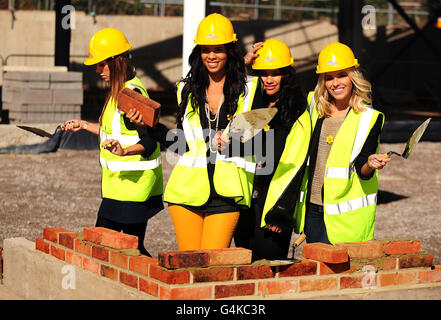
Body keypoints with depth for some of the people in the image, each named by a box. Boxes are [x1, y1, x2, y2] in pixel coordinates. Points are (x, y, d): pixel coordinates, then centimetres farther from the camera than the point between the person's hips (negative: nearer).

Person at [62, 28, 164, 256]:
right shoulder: (120, 90, 13)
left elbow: (149, 142, -24)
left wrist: (124, 151, -42)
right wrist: (85, 125, 30)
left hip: (131, 182, -10)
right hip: (124, 180, 10)